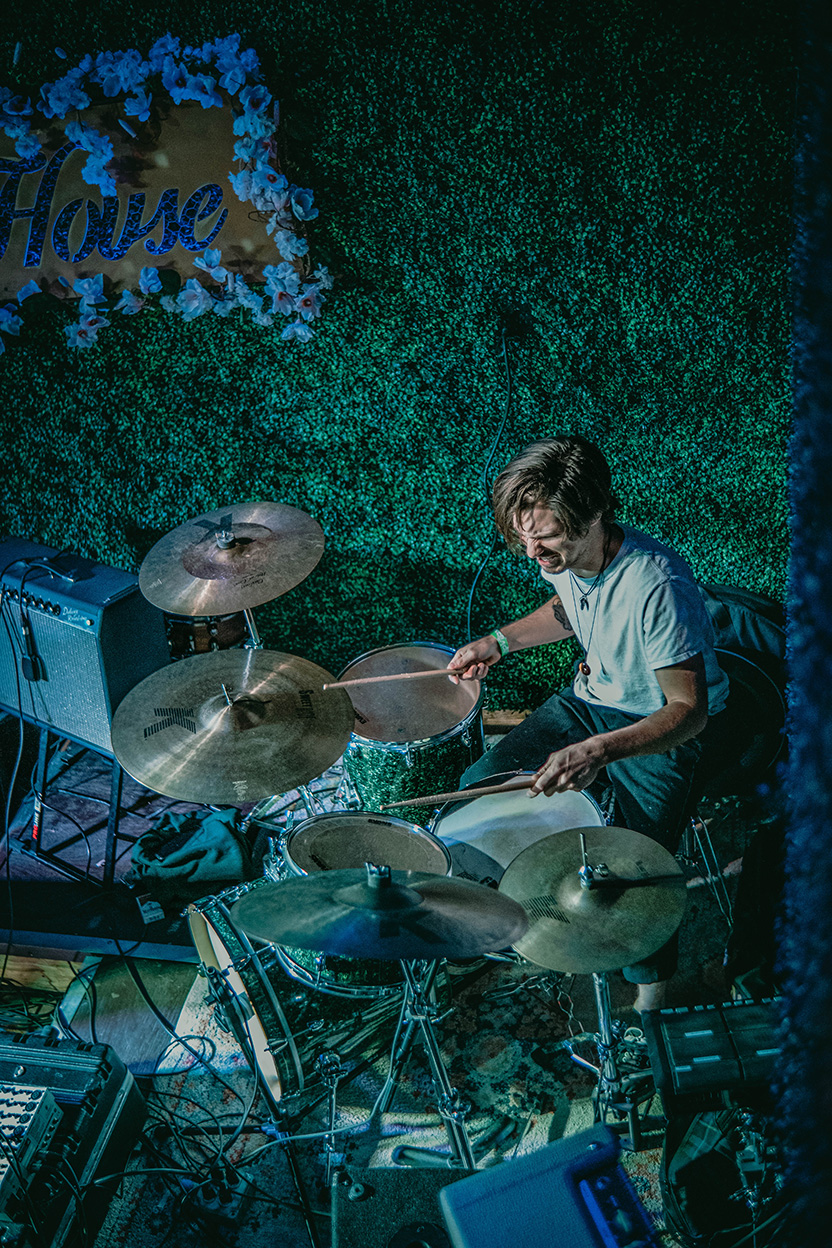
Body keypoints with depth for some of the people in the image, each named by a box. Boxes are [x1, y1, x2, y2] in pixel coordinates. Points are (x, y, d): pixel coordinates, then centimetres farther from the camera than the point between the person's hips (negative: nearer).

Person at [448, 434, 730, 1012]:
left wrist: (599, 750, -44)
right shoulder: (564, 552, -13)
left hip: (665, 726, -7)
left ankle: (653, 985, 10)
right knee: (480, 785, -1)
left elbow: (689, 710, -31)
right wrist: (500, 640, -2)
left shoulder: (656, 586, -35)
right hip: (595, 696, 7)